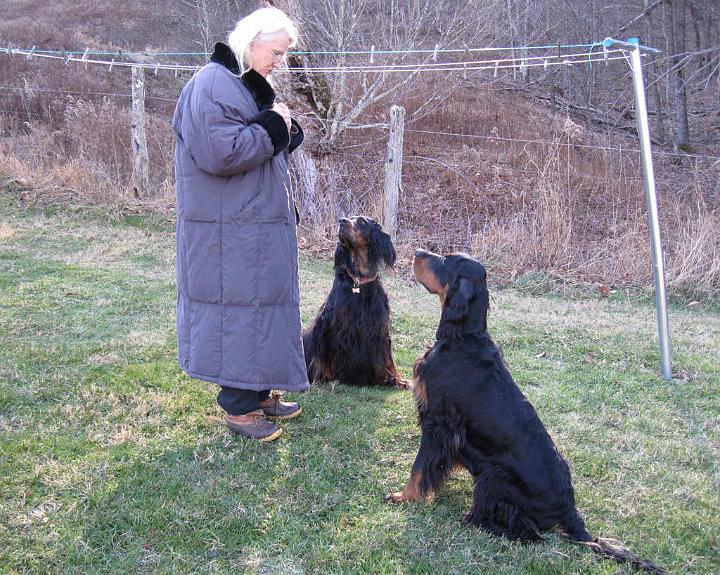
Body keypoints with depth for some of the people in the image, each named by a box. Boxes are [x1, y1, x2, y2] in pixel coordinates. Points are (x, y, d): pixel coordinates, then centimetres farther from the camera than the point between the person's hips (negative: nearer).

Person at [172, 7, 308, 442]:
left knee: (264, 303, 14)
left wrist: (285, 128, -2)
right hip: (230, 230, -10)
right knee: (238, 308, -3)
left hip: (259, 222, 10)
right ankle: (239, 407, 8)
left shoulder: (252, 85, 14)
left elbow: (267, 146, 20)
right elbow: (220, 153, -26)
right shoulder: (214, 85, -16)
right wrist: (272, 128, -15)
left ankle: (259, 392, 26)